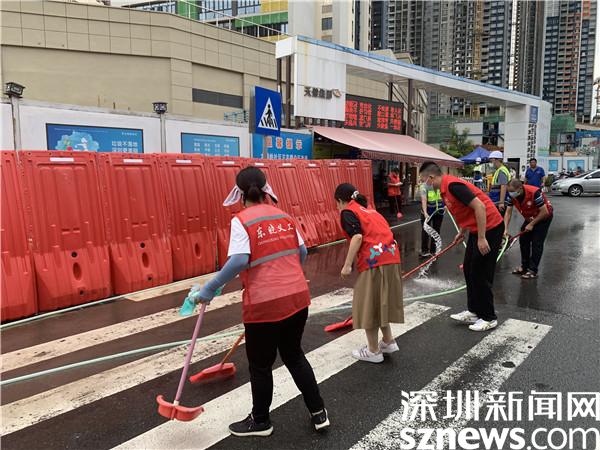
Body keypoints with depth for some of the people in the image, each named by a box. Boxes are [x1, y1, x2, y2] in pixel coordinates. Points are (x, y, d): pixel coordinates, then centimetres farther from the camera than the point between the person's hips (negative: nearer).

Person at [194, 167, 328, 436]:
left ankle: (260, 421, 35)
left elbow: (239, 261, -23)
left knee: (260, 365, 15)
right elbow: (302, 253, 12)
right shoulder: (284, 216, 7)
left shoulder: (241, 220, -11)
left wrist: (211, 287, -14)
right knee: (294, 355, 24)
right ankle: (318, 413, 32)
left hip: (265, 304, -6)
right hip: (297, 297, 6)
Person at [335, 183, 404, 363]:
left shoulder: (348, 212, 2)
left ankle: (373, 351, 18)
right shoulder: (368, 209, 25)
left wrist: (347, 265, -11)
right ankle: (389, 342, 33)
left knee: (368, 305, 6)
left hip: (374, 261, -8)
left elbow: (357, 237, -13)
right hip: (391, 257, 8)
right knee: (380, 302, 23)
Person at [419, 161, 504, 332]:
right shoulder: (445, 188, 9)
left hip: (489, 228, -10)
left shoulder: (453, 185, -22)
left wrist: (482, 238, -25)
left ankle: (489, 318, 12)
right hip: (477, 229, 10)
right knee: (468, 270, 15)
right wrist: (461, 232, 28)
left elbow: (480, 206, -26)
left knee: (480, 274, -2)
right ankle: (473, 311, 26)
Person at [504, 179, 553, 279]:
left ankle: (533, 271, -3)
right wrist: (506, 229, -23)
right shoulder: (511, 195, -18)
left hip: (544, 216, -7)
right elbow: (508, 212, -13)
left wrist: (532, 224, -23)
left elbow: (544, 212, -29)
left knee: (536, 243, -10)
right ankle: (524, 266, 19)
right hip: (530, 217, 7)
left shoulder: (534, 192, -35)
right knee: (523, 240, 5)